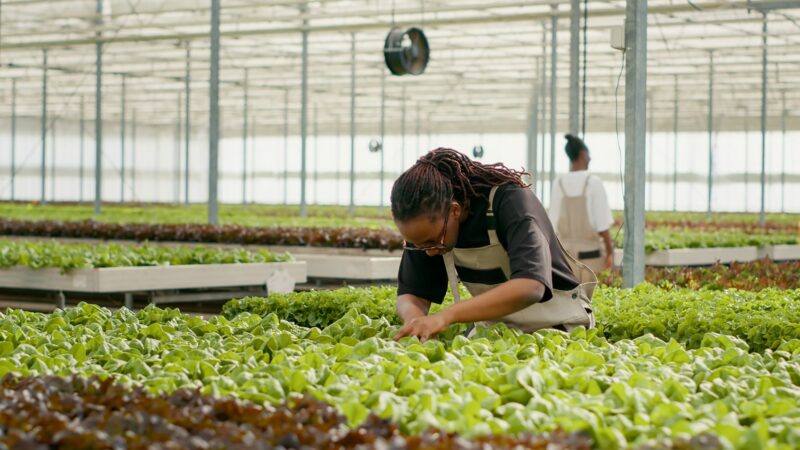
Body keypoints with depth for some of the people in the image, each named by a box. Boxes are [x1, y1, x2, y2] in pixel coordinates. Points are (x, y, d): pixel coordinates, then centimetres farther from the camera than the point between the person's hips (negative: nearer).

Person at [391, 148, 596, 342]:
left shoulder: (510, 201, -26)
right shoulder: (427, 220, -11)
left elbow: (531, 286, -38)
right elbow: (411, 293, -8)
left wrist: (448, 315, -46)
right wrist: (414, 319, -31)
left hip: (557, 327, -4)